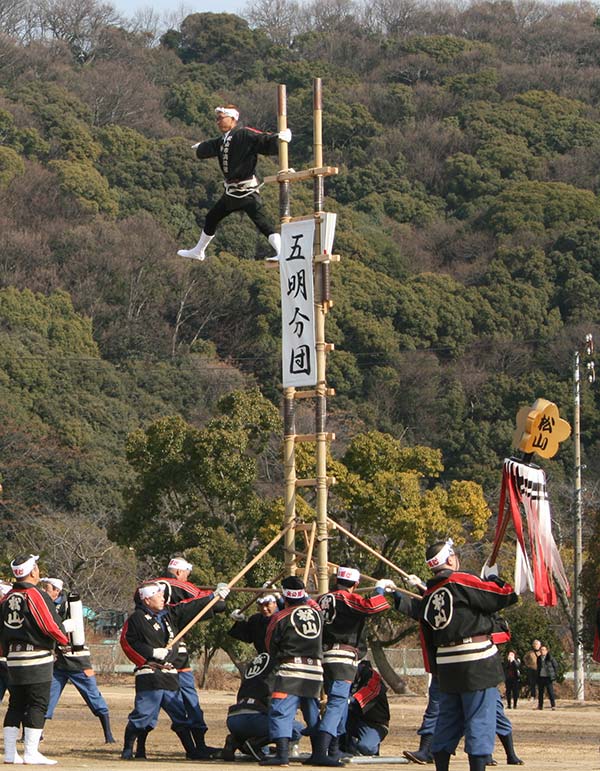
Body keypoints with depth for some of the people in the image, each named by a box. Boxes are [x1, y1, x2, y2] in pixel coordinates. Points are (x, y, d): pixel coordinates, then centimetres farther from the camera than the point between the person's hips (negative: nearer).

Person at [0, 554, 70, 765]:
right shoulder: (36, 595, -13)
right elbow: (51, 626, -14)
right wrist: (64, 638, 6)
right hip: (37, 659, -7)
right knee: (38, 705, -3)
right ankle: (31, 753, -7)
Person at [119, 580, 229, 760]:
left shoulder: (170, 613, 13)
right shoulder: (136, 619, -6)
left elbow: (194, 608, 18)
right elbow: (128, 643, -9)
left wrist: (215, 597, 14)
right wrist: (152, 653, -14)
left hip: (170, 676, 7)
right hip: (149, 676, -7)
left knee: (180, 715, 11)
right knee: (143, 714, -10)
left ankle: (191, 750, 17)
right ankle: (127, 750, 0)